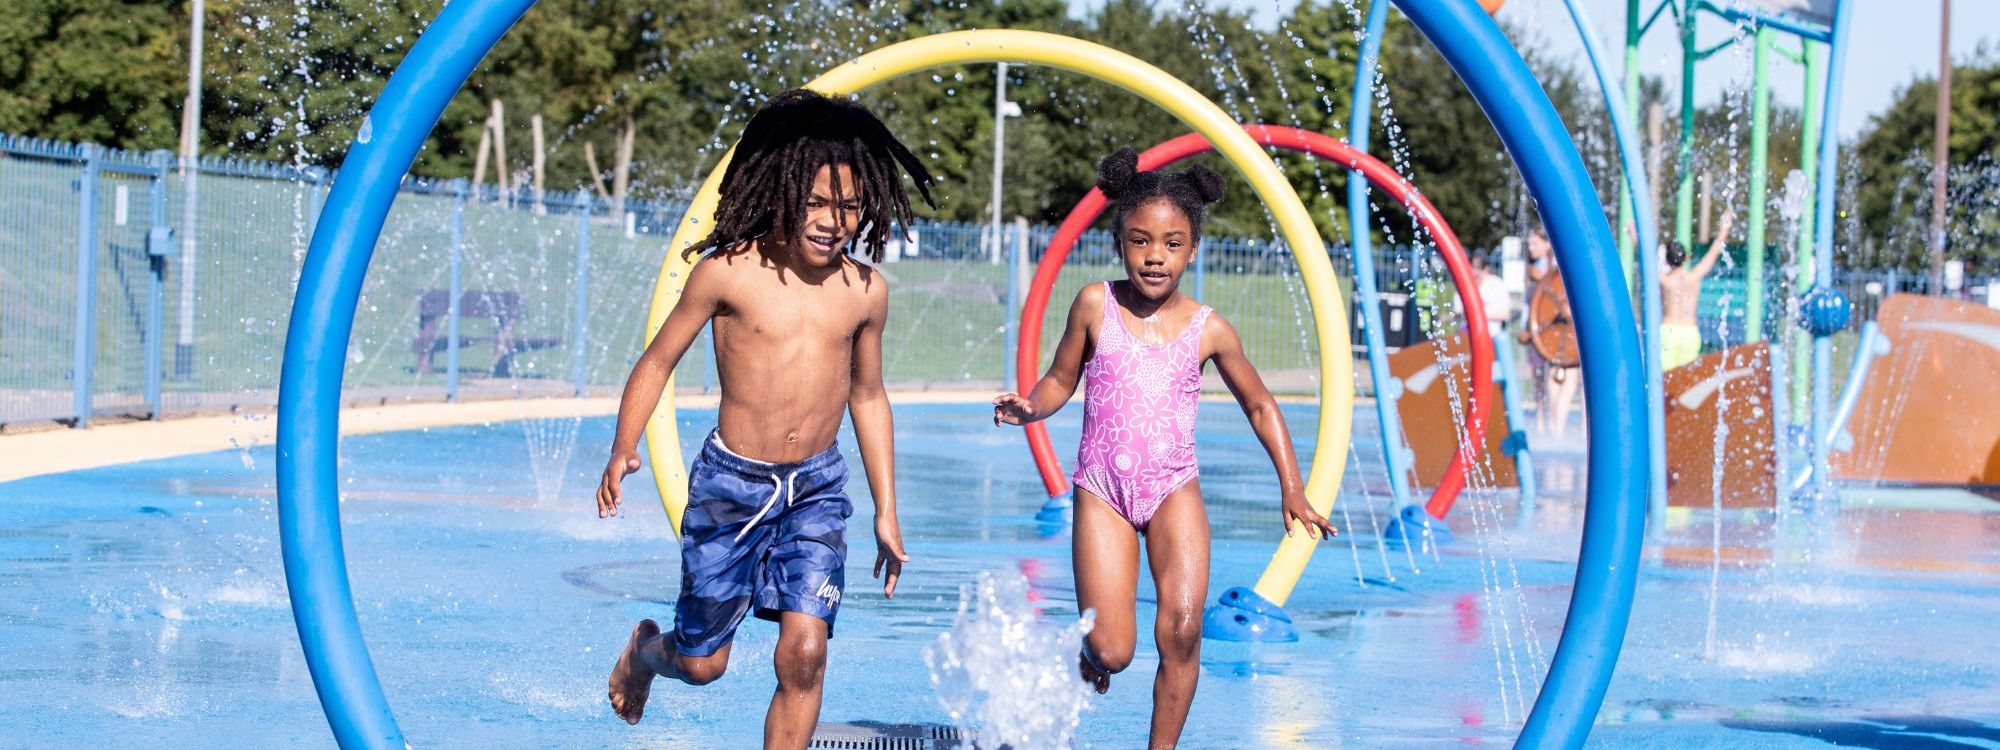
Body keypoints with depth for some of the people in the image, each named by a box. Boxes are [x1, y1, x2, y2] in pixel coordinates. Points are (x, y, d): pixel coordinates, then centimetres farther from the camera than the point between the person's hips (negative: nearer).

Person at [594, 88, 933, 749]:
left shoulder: (865, 292, -1)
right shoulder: (728, 273, -11)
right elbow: (657, 362, -2)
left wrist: (886, 515, 13)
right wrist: (622, 453, -14)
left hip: (817, 488, 2)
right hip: (731, 481, -2)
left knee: (804, 649, -15)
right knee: (704, 662, 9)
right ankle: (646, 651, 45)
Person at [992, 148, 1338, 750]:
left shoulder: (1208, 329, -2)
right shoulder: (1095, 305, -3)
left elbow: (1259, 406, 11)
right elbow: (1061, 380, 8)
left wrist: (1291, 488, 6)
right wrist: (1029, 408, -15)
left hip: (1174, 490, 1)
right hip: (1102, 492, -1)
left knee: (1182, 629, -18)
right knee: (1110, 652, -8)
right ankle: (1087, 656, 30)